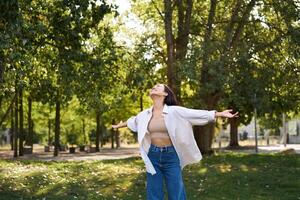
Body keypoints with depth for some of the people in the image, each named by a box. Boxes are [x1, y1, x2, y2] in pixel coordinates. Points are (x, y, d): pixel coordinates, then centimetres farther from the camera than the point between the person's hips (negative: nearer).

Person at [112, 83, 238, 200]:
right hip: (153, 156, 3)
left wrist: (220, 114, -13)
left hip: (171, 156, -3)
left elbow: (198, 114, -8)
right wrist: (119, 125, 41)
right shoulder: (145, 114, 5)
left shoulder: (174, 111, -7)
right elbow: (133, 121, 25)